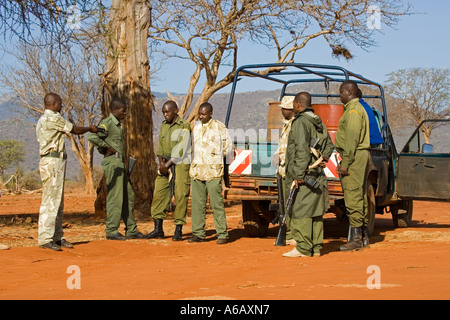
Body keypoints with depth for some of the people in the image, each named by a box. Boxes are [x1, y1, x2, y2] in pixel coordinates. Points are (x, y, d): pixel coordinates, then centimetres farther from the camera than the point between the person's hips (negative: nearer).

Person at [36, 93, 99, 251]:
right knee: (50, 201, -11)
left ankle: (57, 237, 14)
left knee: (58, 202, 11)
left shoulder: (42, 120, 21)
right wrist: (91, 128, 13)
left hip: (56, 163, 11)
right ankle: (45, 239, -11)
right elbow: (75, 130, -3)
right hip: (52, 162, -11)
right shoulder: (53, 118, -10)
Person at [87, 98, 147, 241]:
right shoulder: (107, 123, -12)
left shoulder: (118, 124, 17)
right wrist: (107, 147, -17)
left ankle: (131, 230, 19)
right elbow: (92, 137, -25)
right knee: (115, 198, -7)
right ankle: (111, 231, -1)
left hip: (120, 163, 10)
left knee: (128, 196, 12)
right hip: (112, 163, -10)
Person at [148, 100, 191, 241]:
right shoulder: (164, 125, 13)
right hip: (165, 164, 6)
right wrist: (161, 161, -5)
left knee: (180, 196, -6)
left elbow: (180, 150, -14)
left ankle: (178, 230, -1)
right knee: (159, 193, -1)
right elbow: (159, 145, 12)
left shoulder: (184, 126, -8)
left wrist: (167, 165, -15)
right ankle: (158, 229, 2)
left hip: (180, 164, -6)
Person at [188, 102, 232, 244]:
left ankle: (222, 234, -1)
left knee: (216, 202, -6)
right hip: (196, 169, 5)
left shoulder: (219, 127, -1)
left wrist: (216, 158, 6)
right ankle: (198, 233, 10)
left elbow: (228, 147, 7)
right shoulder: (196, 127, 14)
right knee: (197, 202, 4)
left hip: (213, 170, -5)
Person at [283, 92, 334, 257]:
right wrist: (323, 159, 10)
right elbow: (329, 145, 23)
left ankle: (303, 248, -7)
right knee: (315, 211, 11)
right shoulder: (318, 123, 18)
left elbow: (302, 149, -20)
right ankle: (316, 247, 14)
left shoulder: (300, 122, -12)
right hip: (317, 174, 9)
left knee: (300, 211, -7)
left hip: (303, 174, -9)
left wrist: (299, 174, -20)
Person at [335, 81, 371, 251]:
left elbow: (352, 139, -20)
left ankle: (356, 239, -9)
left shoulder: (353, 111, -13)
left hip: (354, 156, -11)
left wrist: (345, 163, -20)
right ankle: (364, 235, 18)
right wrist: (345, 161, 21)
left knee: (353, 197, -10)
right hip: (360, 155, 11)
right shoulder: (357, 108, 21)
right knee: (360, 196, 13)